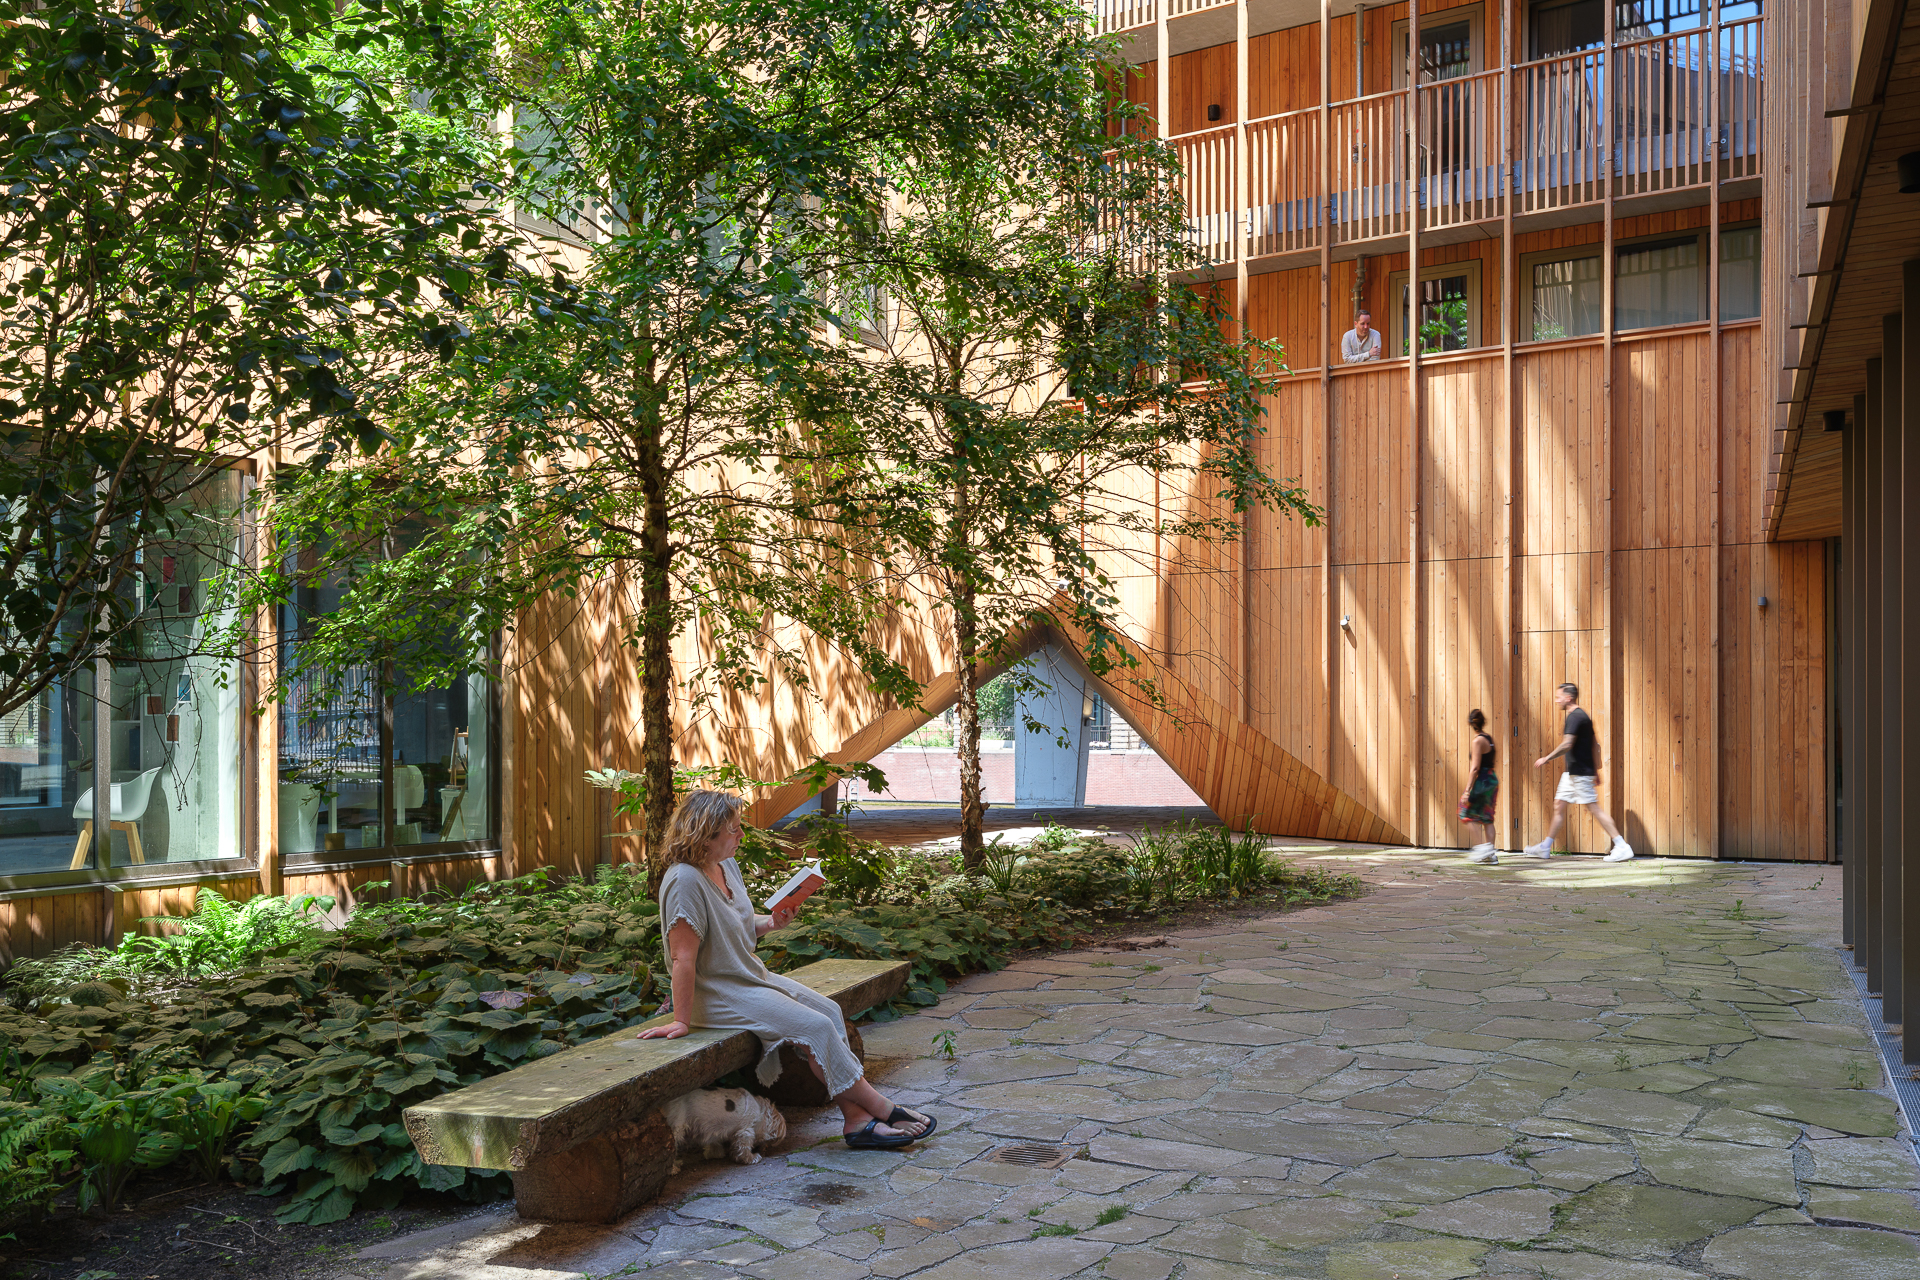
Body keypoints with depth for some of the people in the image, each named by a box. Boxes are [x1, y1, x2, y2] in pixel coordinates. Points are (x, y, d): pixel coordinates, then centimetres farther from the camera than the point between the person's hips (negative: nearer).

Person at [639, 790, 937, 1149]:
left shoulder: (728, 866, 6)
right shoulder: (685, 881, -23)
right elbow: (683, 957, -25)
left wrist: (770, 924, -2)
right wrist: (682, 1021, -24)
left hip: (753, 975, 10)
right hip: (717, 993, -10)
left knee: (830, 1010, -1)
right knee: (816, 1027, -16)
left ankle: (857, 1120, -5)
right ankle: (884, 1111, -3)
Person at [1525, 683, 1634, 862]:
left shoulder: (1575, 717, -15)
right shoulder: (1582, 716, 16)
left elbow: (1567, 745, -24)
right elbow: (1595, 745, 18)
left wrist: (1546, 759, -16)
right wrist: (1596, 770, 21)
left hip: (1580, 773, -11)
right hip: (1572, 773, 11)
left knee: (1594, 807, -8)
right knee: (1559, 805, 12)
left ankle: (1622, 847, -5)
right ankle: (1545, 848, 17)